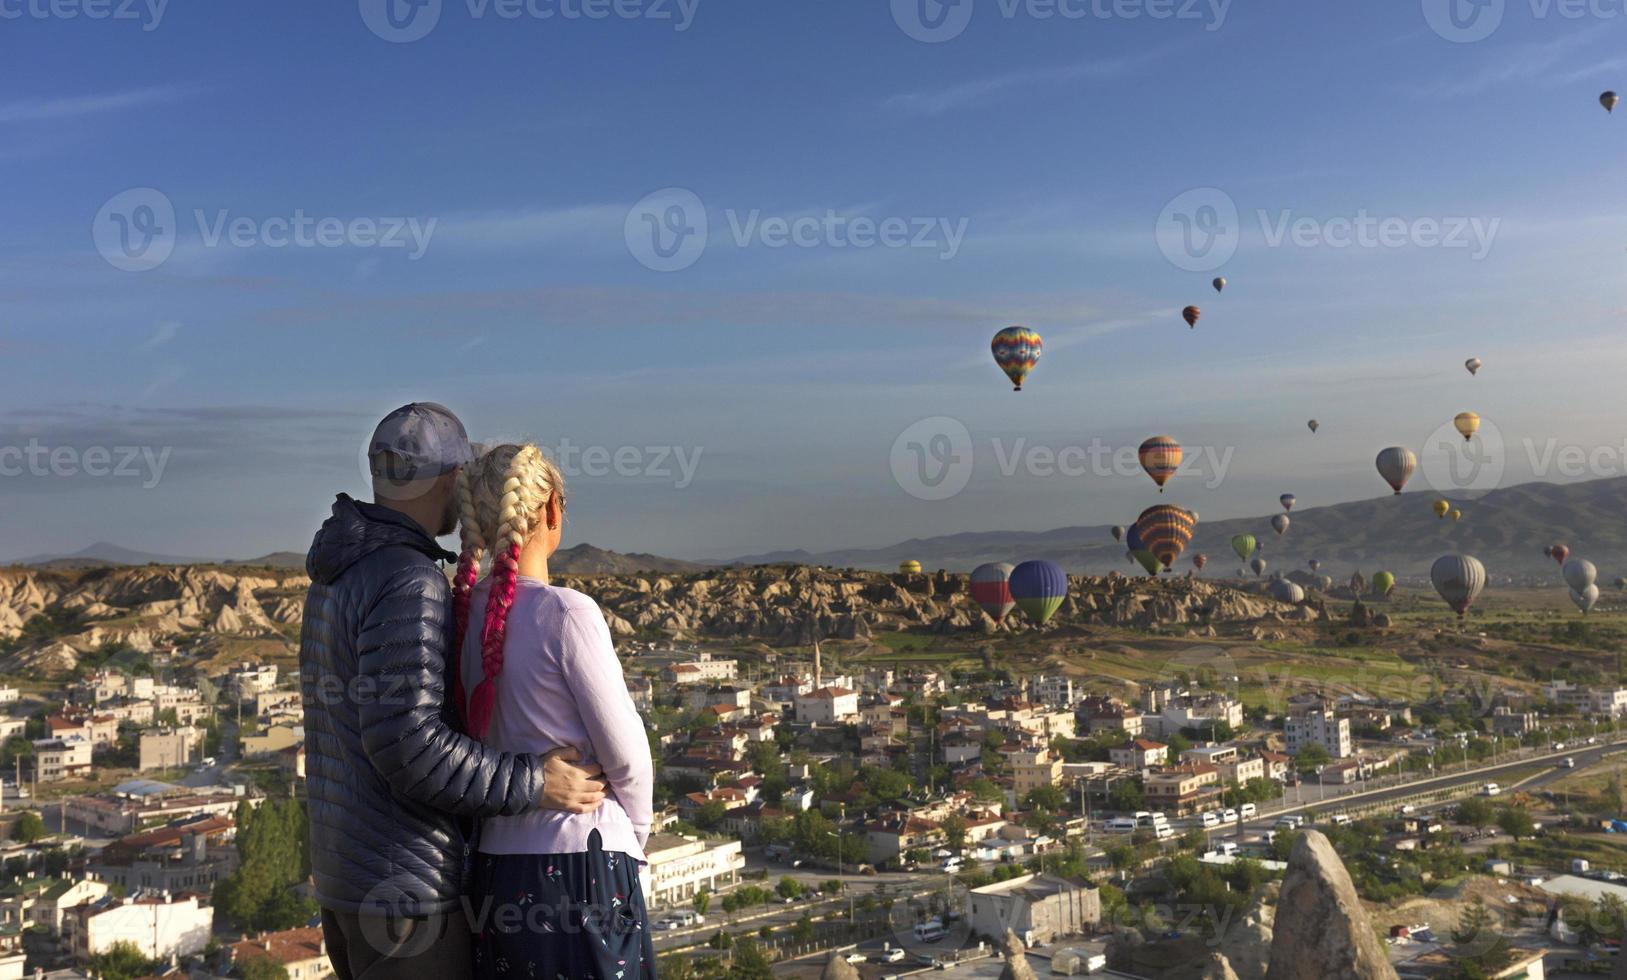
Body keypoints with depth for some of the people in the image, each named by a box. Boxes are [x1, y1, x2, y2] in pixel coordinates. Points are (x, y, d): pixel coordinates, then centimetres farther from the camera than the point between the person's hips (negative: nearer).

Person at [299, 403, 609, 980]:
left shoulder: (341, 579, 12)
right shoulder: (408, 584, -20)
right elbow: (406, 744, -27)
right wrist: (534, 785, -20)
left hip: (345, 873, 10)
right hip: (405, 887, -10)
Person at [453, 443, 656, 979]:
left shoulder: (465, 614, 3)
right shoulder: (565, 613, -16)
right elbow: (626, 753, -10)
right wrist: (636, 834, 8)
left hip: (494, 861, 7)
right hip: (580, 870, -7)